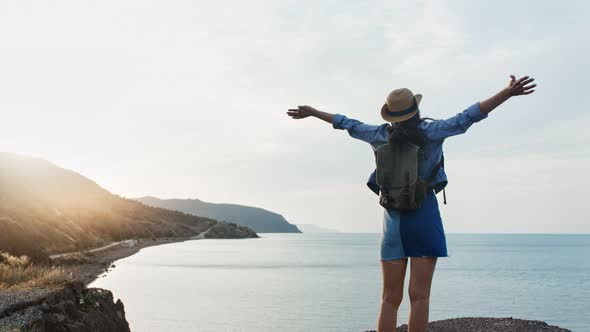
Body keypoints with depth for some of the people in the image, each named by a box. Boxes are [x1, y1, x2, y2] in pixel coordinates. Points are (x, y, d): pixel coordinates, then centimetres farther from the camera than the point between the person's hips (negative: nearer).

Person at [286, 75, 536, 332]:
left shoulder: (380, 136, 5)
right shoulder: (430, 131, -4)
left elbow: (347, 123, 16)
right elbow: (467, 117, -11)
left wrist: (312, 112, 28)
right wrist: (508, 92, -12)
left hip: (394, 221, 3)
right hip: (424, 219, -3)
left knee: (390, 298, 5)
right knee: (419, 296, -2)